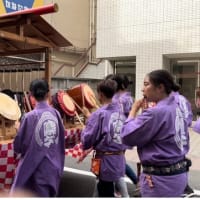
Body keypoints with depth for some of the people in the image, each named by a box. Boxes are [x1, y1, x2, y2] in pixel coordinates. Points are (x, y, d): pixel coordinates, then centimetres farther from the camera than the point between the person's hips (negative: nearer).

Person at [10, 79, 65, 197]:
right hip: (54, 167, 5)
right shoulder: (56, 114, -4)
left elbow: (19, 146, -7)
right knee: (50, 195, 20)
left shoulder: (30, 117, -16)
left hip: (36, 168, -4)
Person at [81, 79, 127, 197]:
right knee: (109, 190, 23)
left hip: (106, 161, -6)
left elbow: (87, 140, -16)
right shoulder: (121, 112, 2)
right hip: (119, 159, 6)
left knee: (106, 193, 9)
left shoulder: (99, 114, -17)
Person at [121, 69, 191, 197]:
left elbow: (127, 137, -17)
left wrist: (134, 110, -6)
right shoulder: (176, 109, 5)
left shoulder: (154, 113, -23)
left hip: (161, 179, -9)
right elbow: (185, 141, 13)